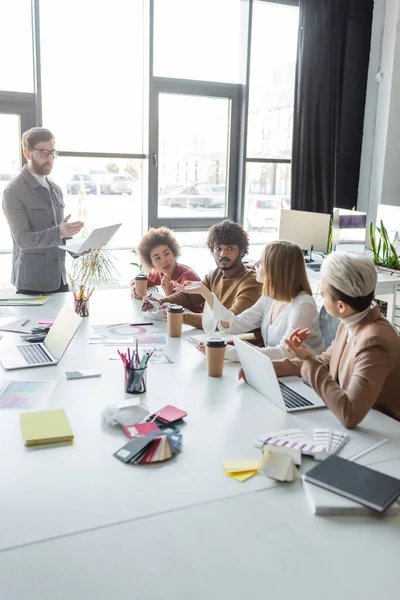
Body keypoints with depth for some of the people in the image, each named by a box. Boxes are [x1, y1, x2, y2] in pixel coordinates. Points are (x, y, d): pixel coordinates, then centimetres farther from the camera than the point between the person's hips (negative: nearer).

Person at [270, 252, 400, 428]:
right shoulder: (351, 322, -3)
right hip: (351, 426, 7)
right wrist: (268, 368, 0)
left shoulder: (373, 342, -29)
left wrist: (308, 361, -27)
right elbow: (324, 362, 11)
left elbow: (349, 415, -35)